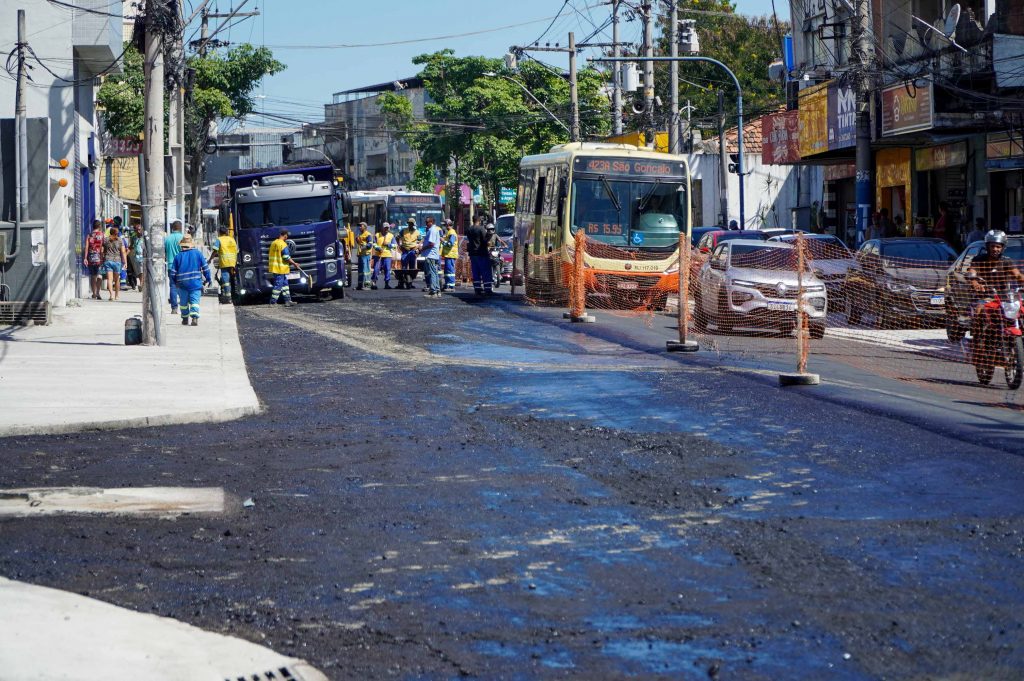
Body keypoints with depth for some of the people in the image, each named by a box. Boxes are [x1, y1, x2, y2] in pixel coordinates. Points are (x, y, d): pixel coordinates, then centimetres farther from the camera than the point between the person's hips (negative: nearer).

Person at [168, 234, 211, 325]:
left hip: (182, 284, 1)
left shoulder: (178, 256, 3)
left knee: (184, 302, 14)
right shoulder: (198, 253, 1)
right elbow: (206, 267, 0)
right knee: (194, 300, -4)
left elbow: (172, 272, 3)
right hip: (195, 283, -1)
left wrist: (173, 283, 16)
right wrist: (207, 280, 9)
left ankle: (185, 319, 21)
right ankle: (194, 317, -22)